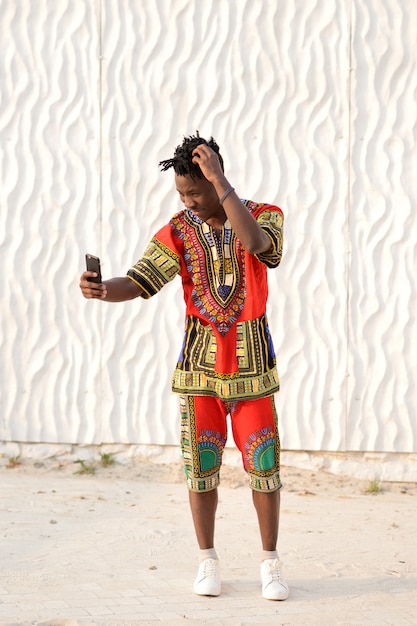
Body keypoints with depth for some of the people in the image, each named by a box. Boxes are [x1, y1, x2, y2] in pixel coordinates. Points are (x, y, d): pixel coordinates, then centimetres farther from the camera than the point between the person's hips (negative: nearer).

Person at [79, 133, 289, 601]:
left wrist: (219, 181, -31)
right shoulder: (177, 233, -4)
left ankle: (270, 563, 15)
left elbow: (252, 240, -32)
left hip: (252, 367, -1)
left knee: (263, 467, 1)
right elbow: (135, 284, -14)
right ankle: (208, 560, 19)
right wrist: (102, 291, -36)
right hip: (200, 367, 1)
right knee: (201, 468, 4)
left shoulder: (265, 216, -7)